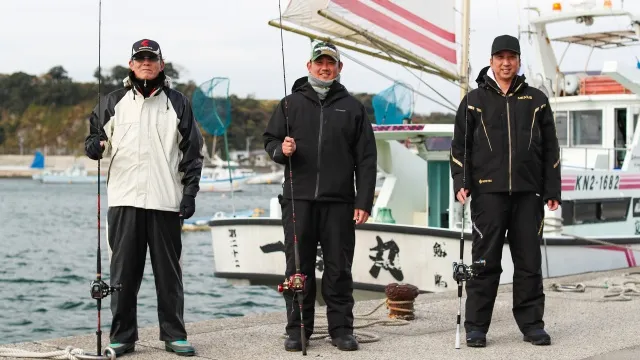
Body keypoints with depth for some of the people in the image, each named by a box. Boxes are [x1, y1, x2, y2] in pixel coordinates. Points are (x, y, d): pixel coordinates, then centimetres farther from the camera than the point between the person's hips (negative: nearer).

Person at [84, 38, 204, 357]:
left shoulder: (177, 103, 10)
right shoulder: (113, 102, 11)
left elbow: (192, 152, 9)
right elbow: (96, 136, 14)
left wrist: (190, 192, 1)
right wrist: (94, 146, -11)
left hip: (166, 200, 0)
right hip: (124, 199, 1)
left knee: (169, 271, 3)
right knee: (124, 271, 1)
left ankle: (174, 334, 11)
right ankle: (122, 336, 8)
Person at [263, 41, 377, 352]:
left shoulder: (352, 107, 10)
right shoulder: (291, 104, 11)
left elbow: (366, 159, 7)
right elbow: (269, 140, 14)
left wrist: (364, 202, -1)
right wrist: (281, 149, -11)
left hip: (339, 201, 0)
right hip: (298, 198, 0)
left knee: (339, 268, 3)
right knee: (298, 267, 3)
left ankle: (341, 329, 11)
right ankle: (297, 329, 11)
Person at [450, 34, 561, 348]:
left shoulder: (536, 100, 12)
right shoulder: (475, 101, 9)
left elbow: (550, 149, 12)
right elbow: (459, 146, 7)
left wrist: (552, 190, 5)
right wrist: (460, 183, -5)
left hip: (528, 192, 1)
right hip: (488, 192, -1)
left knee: (529, 261, 4)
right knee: (485, 261, 0)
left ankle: (531, 324, 11)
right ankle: (476, 326, 5)